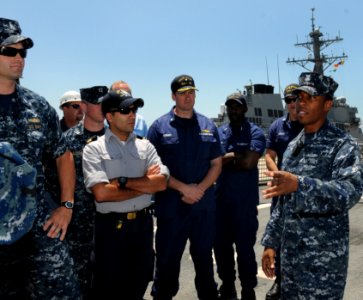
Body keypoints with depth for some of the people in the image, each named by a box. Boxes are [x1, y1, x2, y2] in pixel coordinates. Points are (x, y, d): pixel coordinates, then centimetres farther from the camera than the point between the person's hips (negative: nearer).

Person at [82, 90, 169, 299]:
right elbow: (101, 193, -18)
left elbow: (161, 183, -6)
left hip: (143, 224, 4)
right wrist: (145, 183, -10)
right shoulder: (94, 149, -6)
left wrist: (122, 181, -15)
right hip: (111, 226, -3)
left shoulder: (145, 146, 6)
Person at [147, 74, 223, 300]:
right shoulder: (159, 127, -2)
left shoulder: (208, 126, 7)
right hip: (171, 205, -2)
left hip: (204, 205, 3)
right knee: (167, 259, 7)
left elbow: (216, 164, 6)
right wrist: (184, 188, -15)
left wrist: (200, 189, -10)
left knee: (204, 256, 16)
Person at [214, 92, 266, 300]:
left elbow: (249, 162, -17)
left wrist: (225, 159, -7)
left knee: (245, 246, 3)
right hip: (221, 198, 5)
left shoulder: (255, 133, -3)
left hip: (245, 200, -4)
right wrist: (235, 155, -13)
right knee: (221, 245, 13)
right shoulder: (218, 132, 10)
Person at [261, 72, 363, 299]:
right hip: (290, 252, 6)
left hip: (324, 257, -6)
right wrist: (271, 242, 12)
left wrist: (299, 185, -40)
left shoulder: (342, 144, -10)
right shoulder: (293, 146, 11)